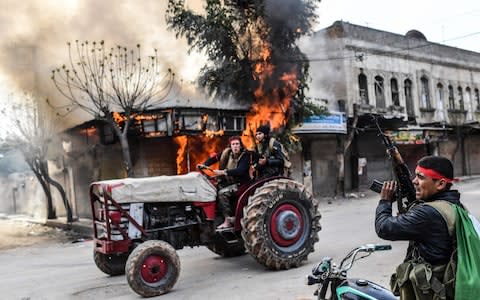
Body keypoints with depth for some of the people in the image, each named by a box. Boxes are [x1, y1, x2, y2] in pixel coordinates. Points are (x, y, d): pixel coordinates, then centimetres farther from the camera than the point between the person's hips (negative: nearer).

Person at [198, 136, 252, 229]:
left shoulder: (245, 155, -14)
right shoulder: (227, 153, 3)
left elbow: (240, 171, -27)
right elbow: (215, 157, 10)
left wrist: (224, 172, -33)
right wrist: (204, 164, -7)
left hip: (240, 184, -6)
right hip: (228, 183, 6)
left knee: (222, 193, -26)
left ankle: (228, 220, -16)